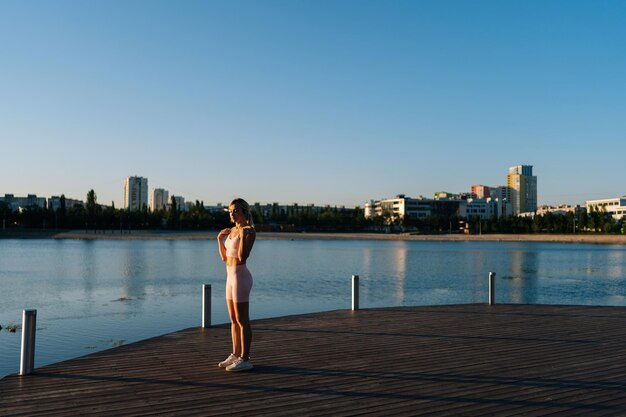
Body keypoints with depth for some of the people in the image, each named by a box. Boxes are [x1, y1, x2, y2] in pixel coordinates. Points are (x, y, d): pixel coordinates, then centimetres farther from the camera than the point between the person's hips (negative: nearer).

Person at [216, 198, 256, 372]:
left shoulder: (249, 231, -13)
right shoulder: (232, 230, 14)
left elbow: (242, 257, -23)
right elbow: (225, 258, 16)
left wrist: (243, 235, -25)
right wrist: (220, 239, 9)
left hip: (240, 277, -9)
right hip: (231, 277, 9)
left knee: (242, 321, -4)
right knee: (234, 320, 14)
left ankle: (245, 359, 4)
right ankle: (236, 356, 23)